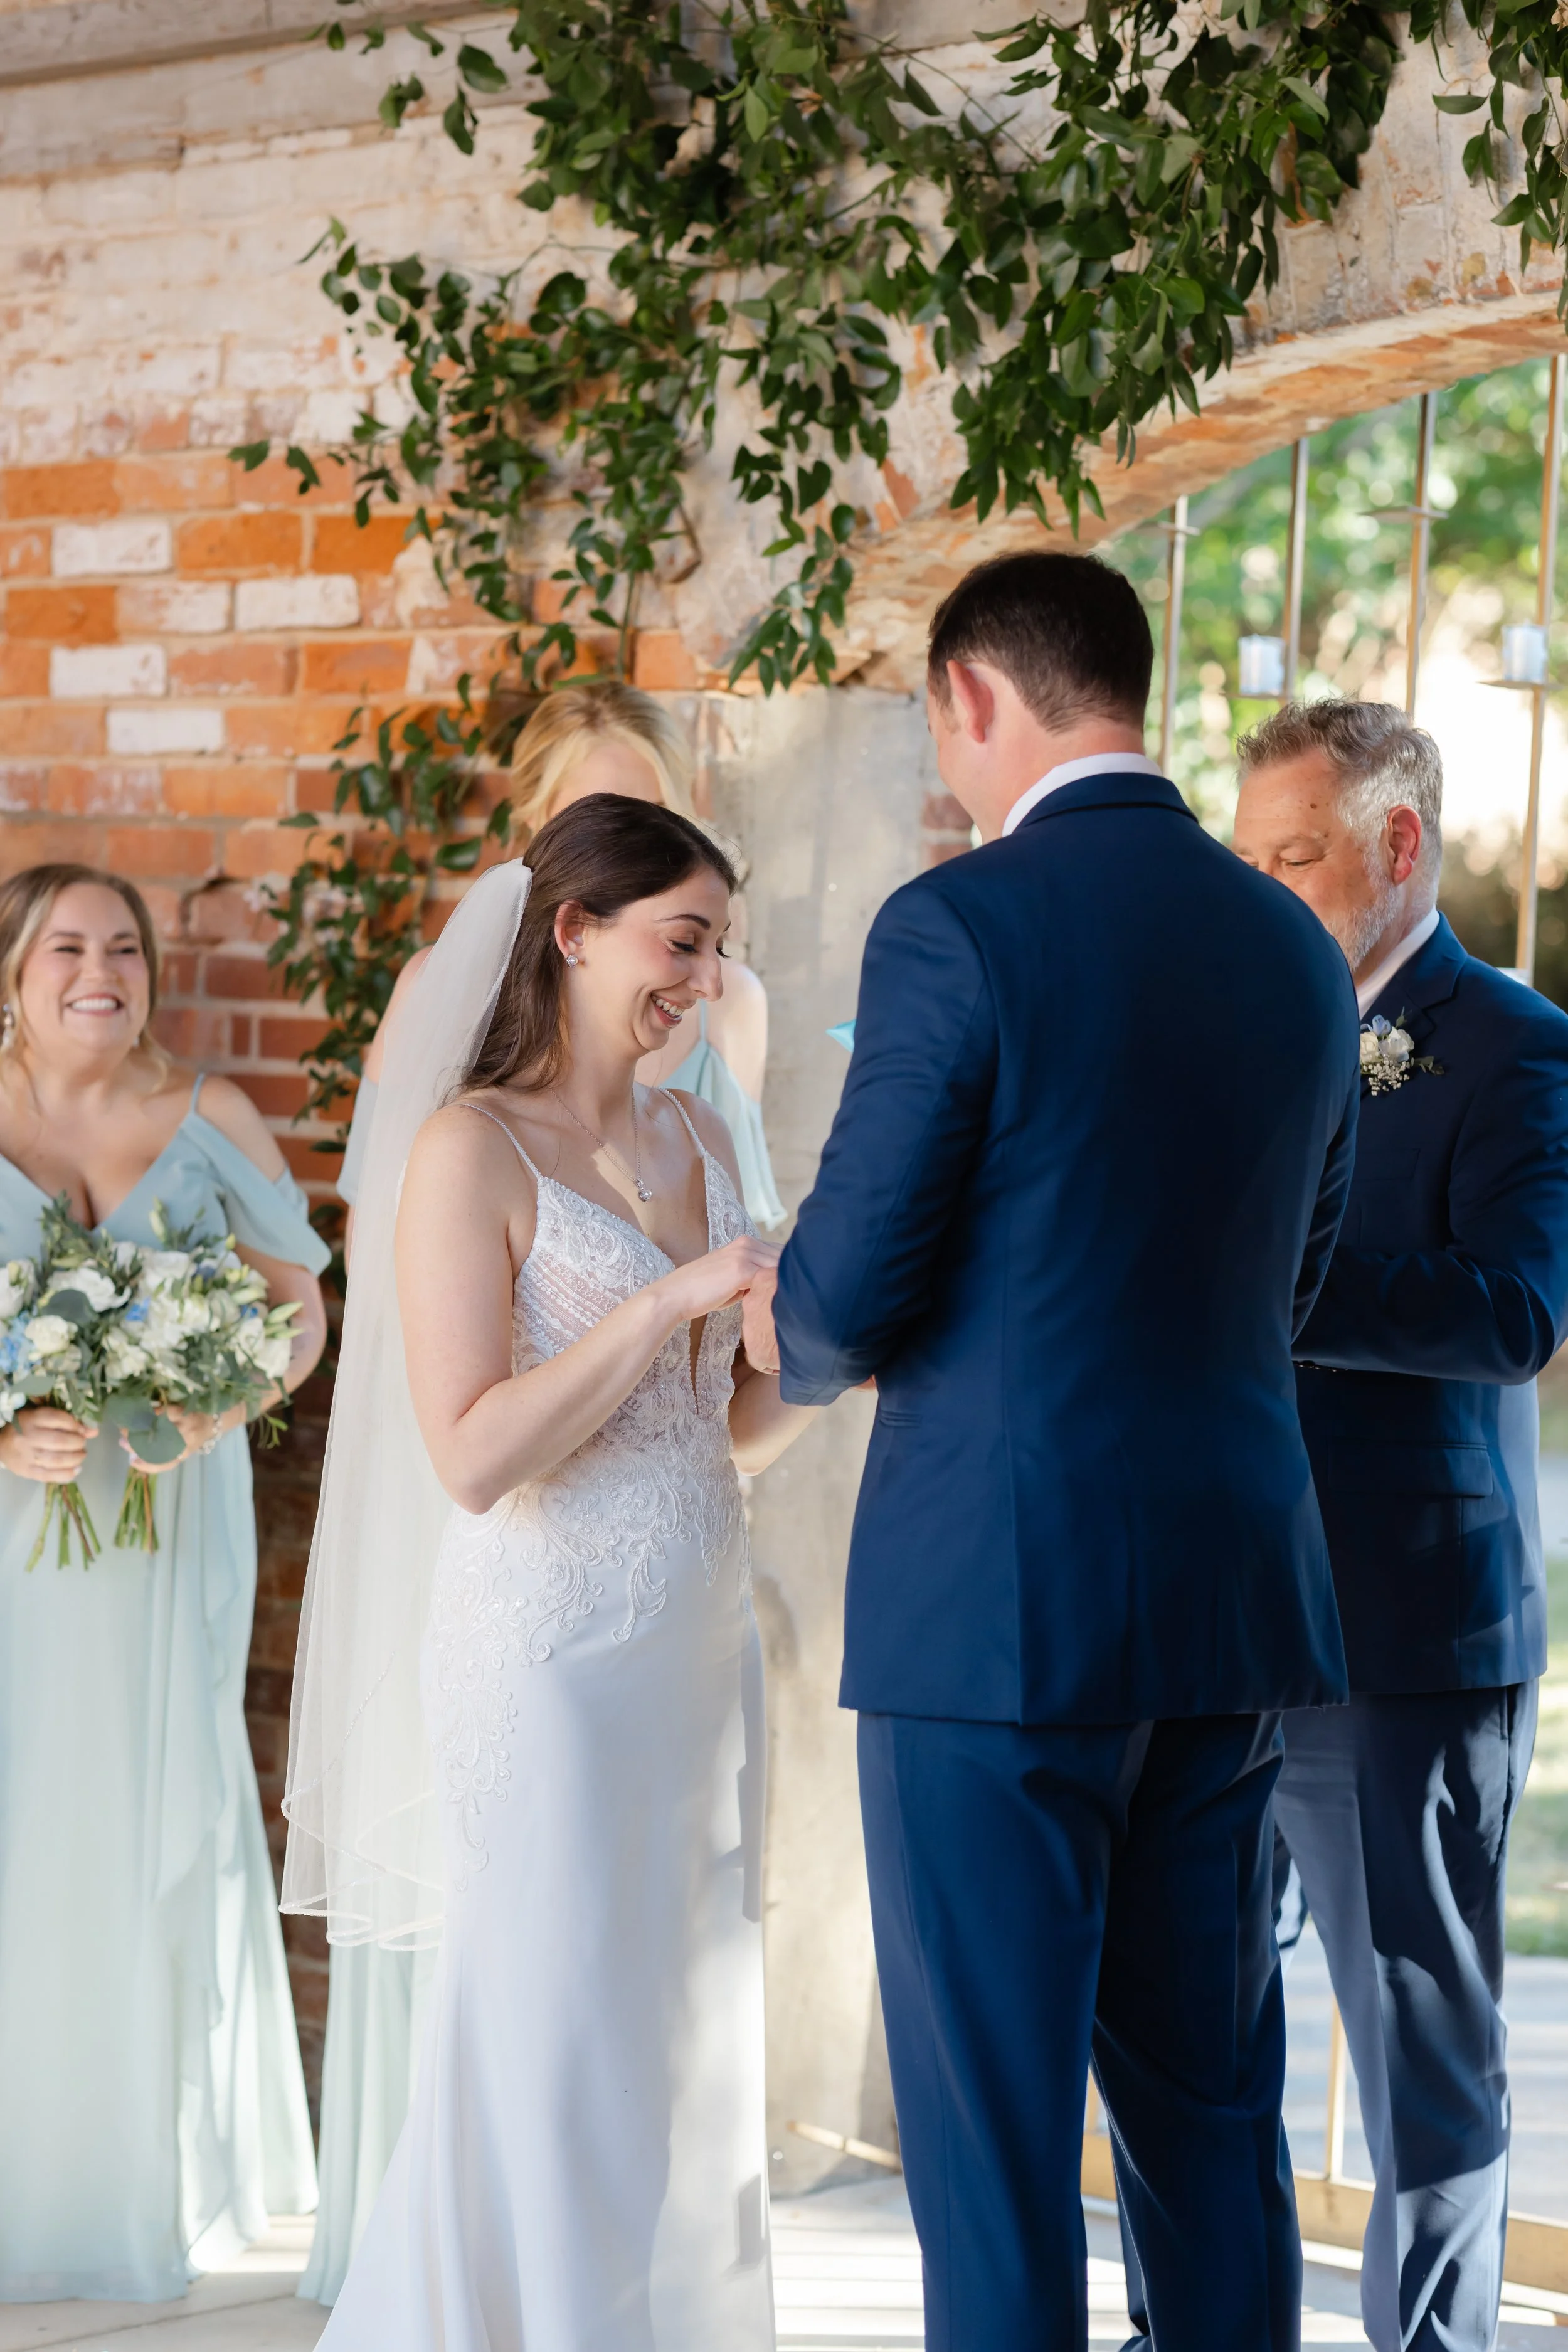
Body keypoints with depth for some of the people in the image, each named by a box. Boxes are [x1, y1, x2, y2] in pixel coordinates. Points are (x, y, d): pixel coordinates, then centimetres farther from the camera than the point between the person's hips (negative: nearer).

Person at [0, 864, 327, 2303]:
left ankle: (161, 2174, 12)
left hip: (171, 1528, 1)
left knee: (164, 1821, 2)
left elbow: (301, 1304, 10)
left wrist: (219, 1406, -10)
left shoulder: (212, 1122, 5)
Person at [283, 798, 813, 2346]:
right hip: (553, 1652, -7)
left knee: (693, 2045, 12)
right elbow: (473, 1457, -18)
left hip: (699, 1641, 7)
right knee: (553, 2055, -1)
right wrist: (664, 1304, -22)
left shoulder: (695, 1140, 11)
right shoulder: (473, 1151, -11)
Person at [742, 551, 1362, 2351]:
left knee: (992, 2130, 1)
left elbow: (846, 1297, -13)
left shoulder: (958, 928, -12)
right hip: (1235, 1596, 6)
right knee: (1212, 2102, 15)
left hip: (995, 1604, -6)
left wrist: (787, 1342, 11)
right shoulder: (1296, 951, 8)